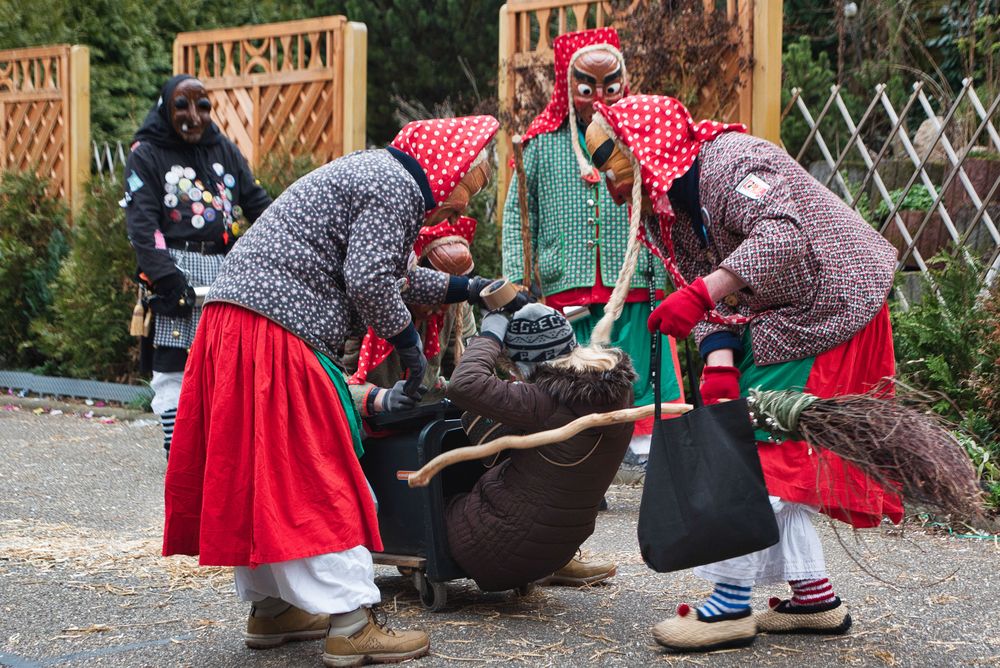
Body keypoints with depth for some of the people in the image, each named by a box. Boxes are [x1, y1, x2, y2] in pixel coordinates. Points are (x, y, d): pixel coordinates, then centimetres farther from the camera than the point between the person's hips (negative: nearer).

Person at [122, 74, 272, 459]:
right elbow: (141, 225, -6)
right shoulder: (145, 156, 3)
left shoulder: (225, 151, 15)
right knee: (174, 370, -6)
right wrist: (167, 278, -18)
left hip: (225, 271, 5)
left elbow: (258, 204, 13)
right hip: (176, 273, -4)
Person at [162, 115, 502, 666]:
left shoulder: (374, 175, 24)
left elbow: (391, 274, 34)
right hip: (276, 328, -11)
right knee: (315, 480, -8)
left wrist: (460, 289, 35)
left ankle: (270, 608, 24)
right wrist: (408, 343, -2)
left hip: (231, 318, 11)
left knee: (256, 479, 15)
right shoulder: (399, 188, -8)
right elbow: (369, 281, -16)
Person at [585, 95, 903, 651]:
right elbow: (709, 296, 4)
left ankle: (731, 606, -10)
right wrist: (719, 365, -15)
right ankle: (815, 597, 17)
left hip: (827, 309, -10)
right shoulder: (669, 210, 10)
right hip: (775, 325, 10)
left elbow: (783, 233, -35)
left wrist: (701, 294, -41)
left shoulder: (727, 158, -19)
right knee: (775, 458, 10)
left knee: (760, 448, -13)